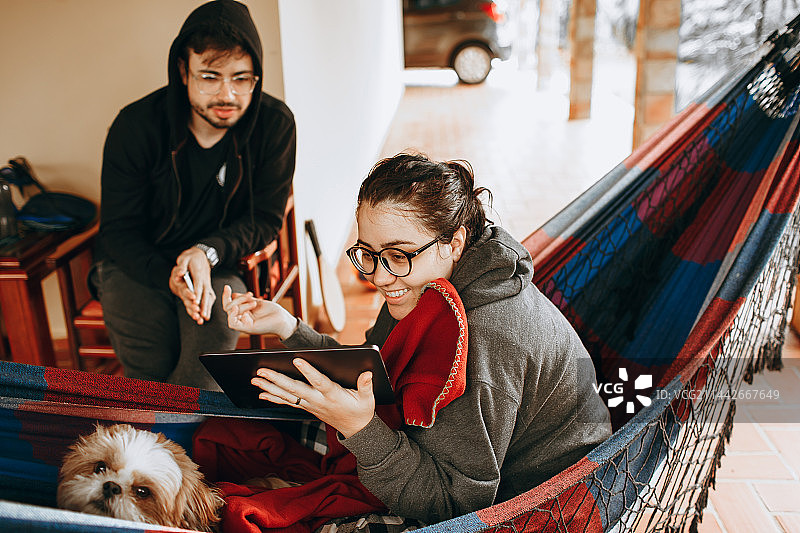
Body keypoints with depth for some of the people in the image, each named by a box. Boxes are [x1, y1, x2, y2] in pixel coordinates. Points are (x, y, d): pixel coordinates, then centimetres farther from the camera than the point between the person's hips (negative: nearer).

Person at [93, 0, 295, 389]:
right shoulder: (136, 126, -14)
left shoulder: (275, 124, -12)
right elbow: (118, 232, -8)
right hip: (138, 265, 0)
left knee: (213, 343, -30)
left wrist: (208, 252, -24)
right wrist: (169, 276, -28)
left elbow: (265, 218, -5)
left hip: (219, 265, 1)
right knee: (151, 367, -26)